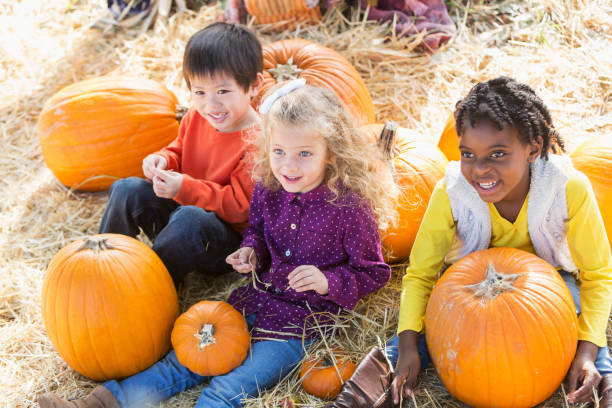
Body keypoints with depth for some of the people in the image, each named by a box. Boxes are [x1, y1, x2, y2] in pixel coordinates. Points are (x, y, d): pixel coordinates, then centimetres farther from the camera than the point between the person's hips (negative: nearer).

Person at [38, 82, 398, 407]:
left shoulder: (351, 208, -20)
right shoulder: (268, 189, -3)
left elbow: (374, 273, -8)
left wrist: (328, 282, -24)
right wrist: (251, 251, -4)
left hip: (304, 318, -6)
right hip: (259, 297, 6)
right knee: (189, 358, 1)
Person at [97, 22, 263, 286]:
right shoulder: (196, 117, -2)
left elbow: (240, 206, -26)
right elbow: (179, 151, 17)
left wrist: (185, 188, -33)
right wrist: (163, 161, -8)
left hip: (229, 242, -7)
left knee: (189, 218, -38)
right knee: (127, 189, -8)